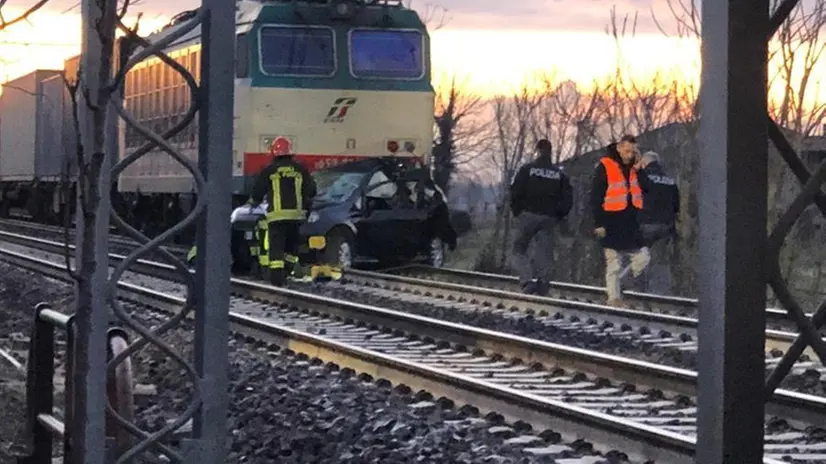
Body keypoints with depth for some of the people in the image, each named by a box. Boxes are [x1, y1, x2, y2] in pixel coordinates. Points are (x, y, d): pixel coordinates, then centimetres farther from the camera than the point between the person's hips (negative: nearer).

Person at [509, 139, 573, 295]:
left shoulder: (527, 169, -3)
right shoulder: (559, 174, 8)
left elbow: (515, 192, -7)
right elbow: (568, 198, 7)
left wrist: (517, 211, 6)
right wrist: (558, 215, 16)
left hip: (528, 215, -3)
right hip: (549, 218, 3)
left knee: (519, 248, 6)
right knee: (545, 252, 6)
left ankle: (527, 280, -14)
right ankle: (543, 287, -1)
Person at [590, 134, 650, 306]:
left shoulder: (635, 168, 11)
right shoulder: (605, 167, -7)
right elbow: (595, 197, -8)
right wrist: (599, 223, -13)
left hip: (632, 225, 6)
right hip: (612, 226, -6)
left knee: (643, 257, 3)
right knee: (613, 265, -2)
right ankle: (614, 297, 4)